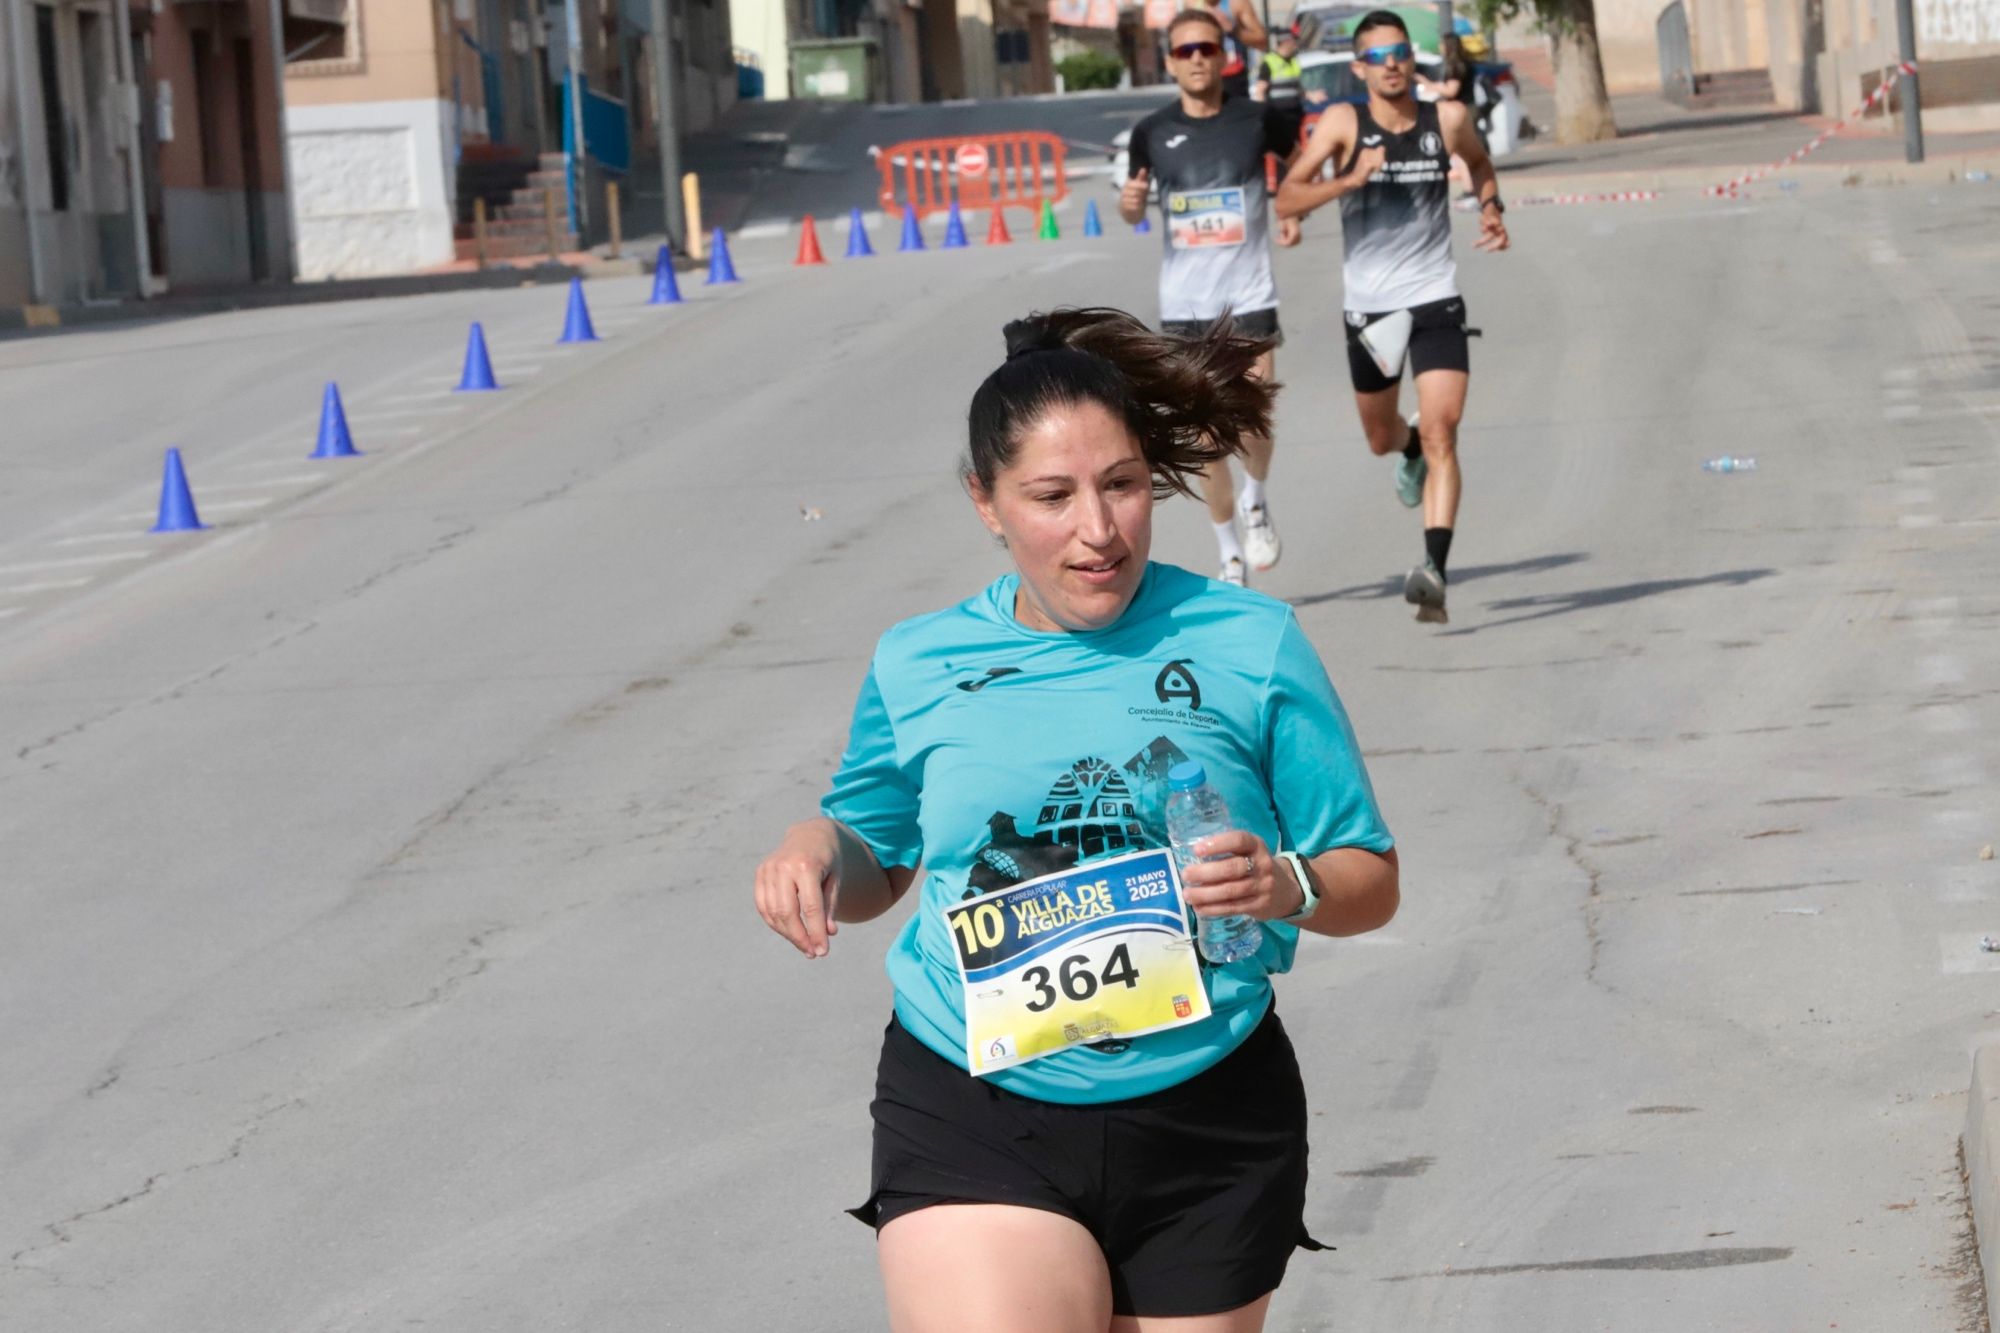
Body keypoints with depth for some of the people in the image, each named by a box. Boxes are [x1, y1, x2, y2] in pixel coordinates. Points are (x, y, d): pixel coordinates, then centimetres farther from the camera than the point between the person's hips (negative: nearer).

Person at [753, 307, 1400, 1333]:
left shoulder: (1247, 645, 0)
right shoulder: (918, 668, 5)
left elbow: (1371, 882, 5)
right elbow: (878, 864, 22)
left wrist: (1289, 888, -17)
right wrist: (819, 843, -1)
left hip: (1202, 1129, 0)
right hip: (970, 1122, 0)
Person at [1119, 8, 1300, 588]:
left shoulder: (1256, 120, -3)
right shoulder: (1152, 132, 1)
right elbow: (1133, 210, 12)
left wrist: (1294, 212, 1)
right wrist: (1130, 202, -11)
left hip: (1249, 296, -1)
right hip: (1183, 303, 1)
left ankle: (1255, 501, 17)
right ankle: (1230, 557, 16)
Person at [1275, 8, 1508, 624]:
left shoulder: (1448, 120, -2)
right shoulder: (1343, 123, -7)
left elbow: (1480, 162, 22)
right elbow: (1287, 200, -14)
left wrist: (1491, 209, 4)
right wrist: (1350, 179, -28)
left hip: (1435, 301, -1)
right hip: (1369, 306, 1)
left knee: (1440, 433, -17)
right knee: (1382, 439, 19)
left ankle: (1434, 569, -25)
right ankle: (1411, 448, 57)